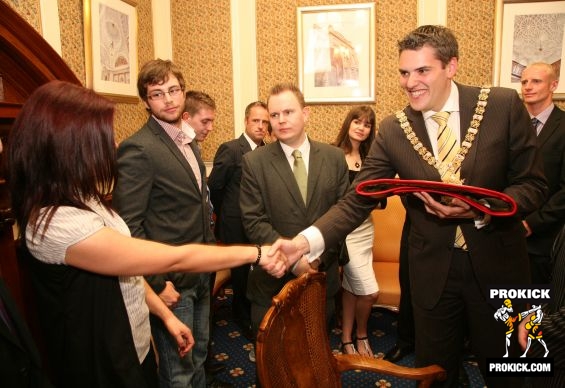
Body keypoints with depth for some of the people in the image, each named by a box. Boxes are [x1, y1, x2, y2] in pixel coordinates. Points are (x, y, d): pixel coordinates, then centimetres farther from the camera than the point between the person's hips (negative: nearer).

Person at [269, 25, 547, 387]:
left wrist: (480, 210, -25)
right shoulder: (392, 130, -7)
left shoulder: (504, 105, -10)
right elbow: (357, 201, -10)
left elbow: (533, 184, -5)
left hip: (497, 264, 0)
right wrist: (306, 240, -25)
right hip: (433, 271, 0)